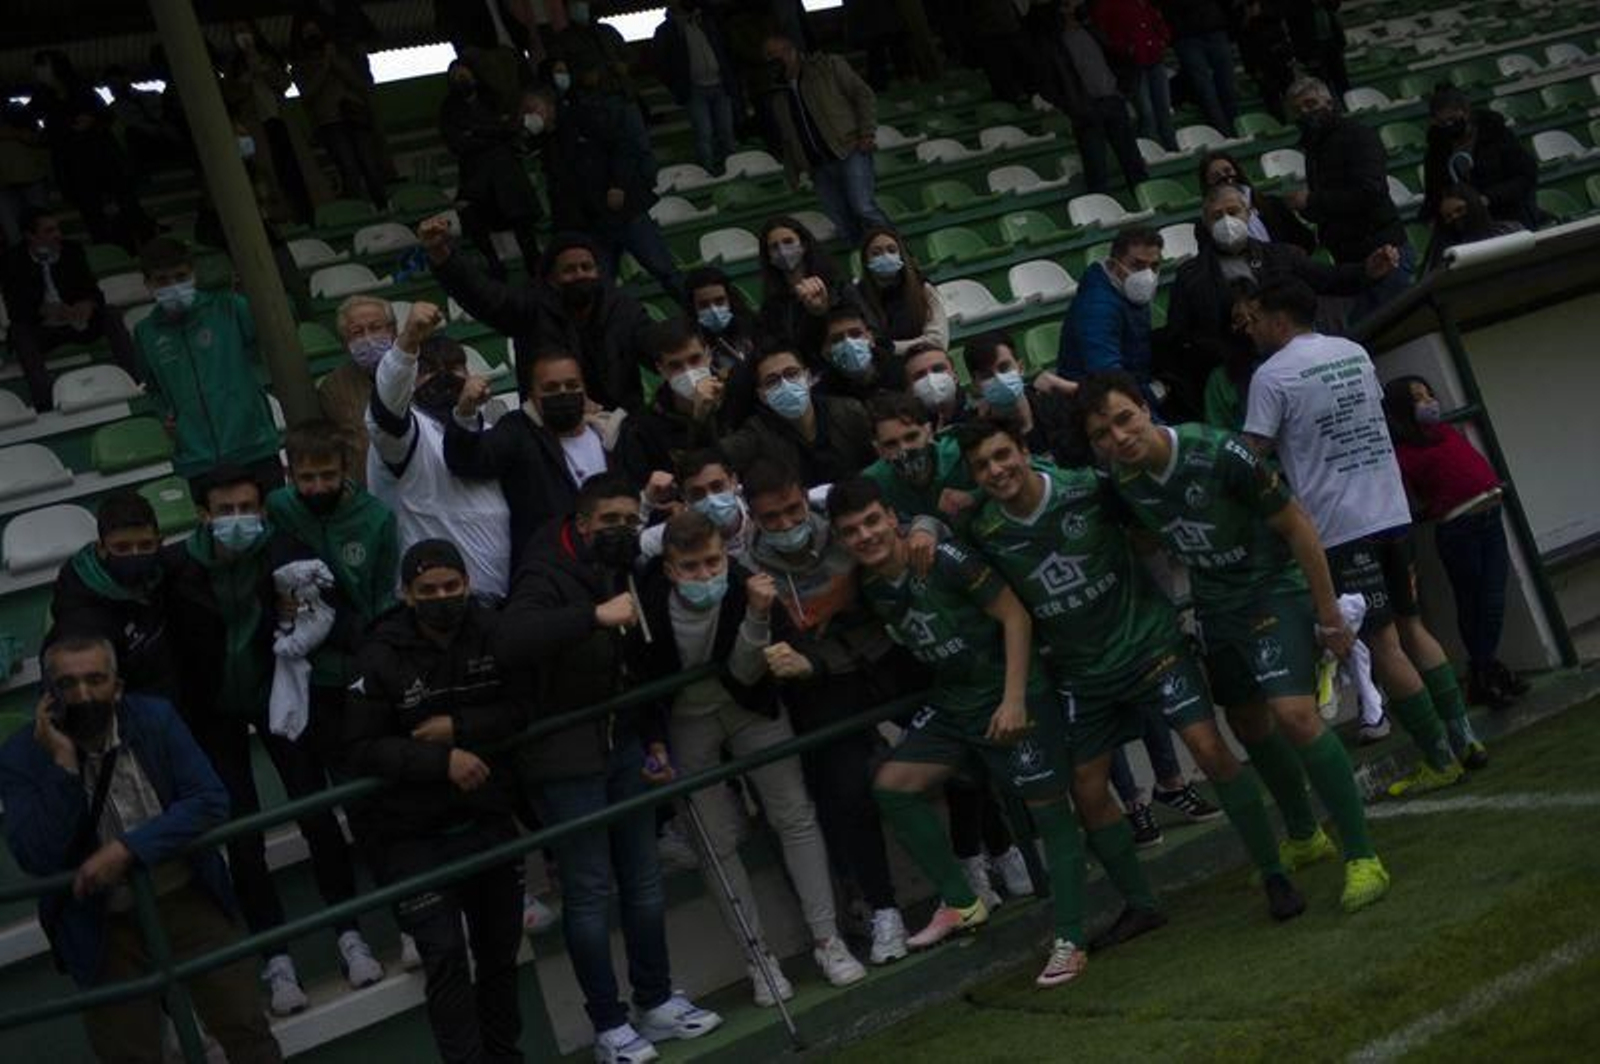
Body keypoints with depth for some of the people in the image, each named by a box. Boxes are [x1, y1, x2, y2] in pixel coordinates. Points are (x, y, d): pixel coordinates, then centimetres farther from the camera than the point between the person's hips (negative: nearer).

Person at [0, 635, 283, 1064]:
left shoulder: (155, 718, -6)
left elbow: (210, 801, -14)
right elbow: (38, 859, -19)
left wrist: (127, 849, -25)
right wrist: (63, 763, -26)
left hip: (187, 902, 1)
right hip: (103, 929, -1)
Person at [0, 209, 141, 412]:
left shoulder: (72, 250, 0)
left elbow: (91, 289, -1)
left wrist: (89, 304, -27)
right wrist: (46, 310, -33)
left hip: (77, 320, 2)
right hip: (41, 329, -2)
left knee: (112, 317, -21)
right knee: (20, 334, -33)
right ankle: (44, 406, -43)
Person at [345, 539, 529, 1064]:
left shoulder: (493, 635, -6)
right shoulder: (380, 656, -15)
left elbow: (523, 709, -6)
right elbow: (361, 749, -16)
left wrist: (459, 726, -19)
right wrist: (443, 760, -24)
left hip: (489, 819, 4)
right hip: (414, 834, -4)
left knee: (500, 948, 15)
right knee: (445, 955, -11)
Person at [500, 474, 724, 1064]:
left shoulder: (626, 576, 8)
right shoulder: (547, 576, -15)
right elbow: (509, 639, -37)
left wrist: (654, 738, 14)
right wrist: (594, 616, -39)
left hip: (624, 744, 7)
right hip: (564, 755, -7)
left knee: (644, 880, 12)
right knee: (589, 891, -2)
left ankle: (656, 1003, 25)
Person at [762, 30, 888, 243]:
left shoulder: (829, 66, 5)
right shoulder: (776, 97, 18)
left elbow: (864, 95, 1)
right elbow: (785, 140, 24)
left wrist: (867, 133, -10)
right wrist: (794, 175, 17)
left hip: (850, 151, -5)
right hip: (819, 168, 5)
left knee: (863, 208, -19)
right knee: (844, 227, -1)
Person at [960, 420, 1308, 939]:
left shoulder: (1088, 488, -16)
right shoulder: (983, 534, -10)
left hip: (1147, 638, -3)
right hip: (1081, 671, 3)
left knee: (1210, 749, -14)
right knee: (1087, 792, 3)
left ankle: (1273, 874, 2)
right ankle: (1139, 905, 23)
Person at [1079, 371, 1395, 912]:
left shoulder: (1218, 454, -27)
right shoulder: (1121, 479, -10)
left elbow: (1295, 524, -17)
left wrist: (1329, 612, -13)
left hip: (1275, 589, -7)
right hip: (1215, 604, 7)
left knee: (1294, 714, -22)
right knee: (1249, 724, 17)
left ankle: (1361, 856, -10)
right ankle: (1304, 837, 39)